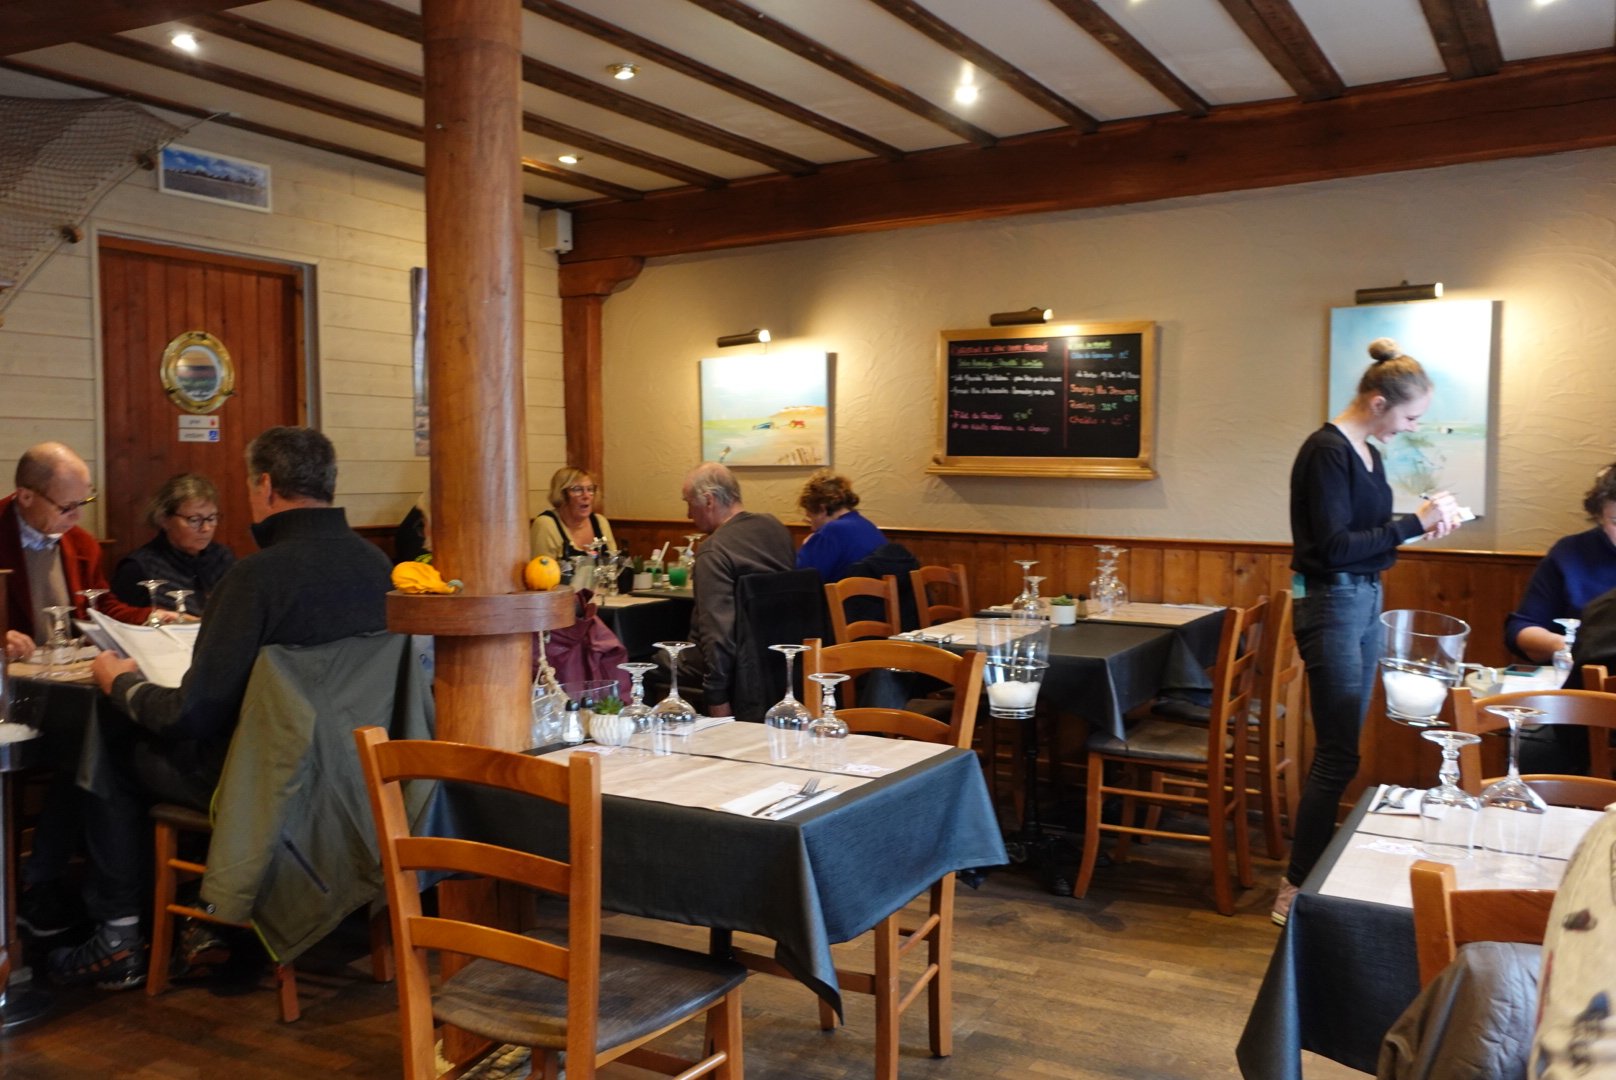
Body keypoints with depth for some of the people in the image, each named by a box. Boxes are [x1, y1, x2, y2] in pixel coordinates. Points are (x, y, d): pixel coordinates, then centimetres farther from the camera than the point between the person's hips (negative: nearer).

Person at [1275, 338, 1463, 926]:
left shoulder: (1366, 451, 11)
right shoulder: (1327, 451, -16)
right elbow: (1334, 547, -21)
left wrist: (1422, 522, 4)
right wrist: (1414, 523, -19)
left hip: (1365, 601, 9)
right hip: (1332, 605, -9)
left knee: (1341, 751, 13)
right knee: (1337, 756, -6)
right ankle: (1296, 890, 4)